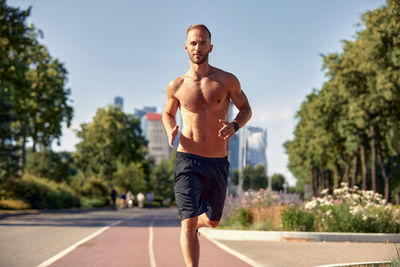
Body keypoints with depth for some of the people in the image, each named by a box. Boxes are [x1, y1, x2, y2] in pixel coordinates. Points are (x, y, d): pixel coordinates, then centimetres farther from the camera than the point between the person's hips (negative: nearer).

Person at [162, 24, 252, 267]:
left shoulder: (227, 80, 0)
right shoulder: (176, 86, 3)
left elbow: (246, 108, 11)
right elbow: (168, 114, 20)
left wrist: (235, 126, -11)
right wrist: (170, 130, -3)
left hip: (219, 163, 2)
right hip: (188, 161, -1)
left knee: (213, 220, 18)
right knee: (188, 223, -14)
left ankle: (195, 225, 53)